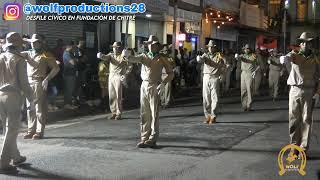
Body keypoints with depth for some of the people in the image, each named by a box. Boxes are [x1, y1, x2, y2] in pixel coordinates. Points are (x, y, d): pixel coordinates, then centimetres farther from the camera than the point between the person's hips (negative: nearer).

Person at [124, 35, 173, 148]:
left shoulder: (162, 59, 2)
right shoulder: (144, 56, 10)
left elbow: (170, 73, 2)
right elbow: (134, 59, -7)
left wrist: (163, 83, -12)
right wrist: (127, 56, -29)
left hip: (155, 88, -3)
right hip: (144, 86, 4)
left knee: (154, 115, -2)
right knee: (144, 114, 7)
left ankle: (152, 140, 3)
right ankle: (144, 138, 15)